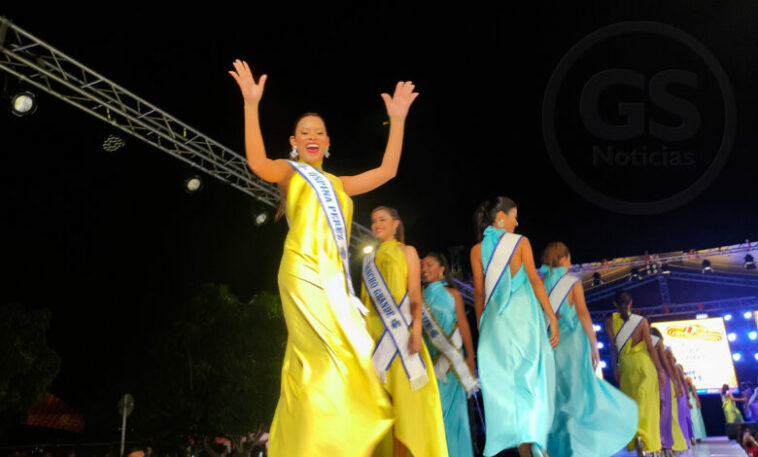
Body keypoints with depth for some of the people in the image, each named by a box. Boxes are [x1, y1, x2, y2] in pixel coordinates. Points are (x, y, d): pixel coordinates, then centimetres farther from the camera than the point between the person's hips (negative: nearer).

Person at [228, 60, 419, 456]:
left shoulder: (337, 183, 24)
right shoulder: (288, 172, 10)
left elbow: (386, 170, 20)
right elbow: (257, 162, -13)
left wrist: (397, 119, 18)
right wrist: (251, 104, -19)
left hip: (334, 274, 6)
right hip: (304, 271, -6)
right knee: (327, 353, -16)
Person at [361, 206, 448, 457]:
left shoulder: (407, 252, 8)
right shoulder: (370, 259, 20)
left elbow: (415, 295, -2)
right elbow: (366, 298, 16)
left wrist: (416, 329, -15)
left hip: (400, 330, -4)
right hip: (373, 330, 4)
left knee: (403, 395, -7)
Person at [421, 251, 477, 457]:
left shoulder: (452, 293, 4)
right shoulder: (421, 296, 10)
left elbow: (463, 325, 1)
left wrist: (470, 357, -5)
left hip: (449, 359, -2)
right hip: (428, 359, 2)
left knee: (451, 406, 0)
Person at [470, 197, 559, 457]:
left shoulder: (477, 250, 6)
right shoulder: (521, 242, 1)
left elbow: (480, 292, 3)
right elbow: (534, 279, -7)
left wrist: (480, 327, 10)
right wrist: (552, 317, -6)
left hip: (495, 318, 3)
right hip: (524, 313, -2)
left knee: (505, 380, 5)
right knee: (531, 375, 6)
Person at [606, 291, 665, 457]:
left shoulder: (610, 321, 0)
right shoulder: (641, 321, -2)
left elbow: (613, 346, -2)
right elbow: (650, 347, -3)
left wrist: (615, 368, 5)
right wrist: (660, 371, 2)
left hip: (625, 364, 2)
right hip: (643, 362, -1)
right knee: (646, 402, -3)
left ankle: (637, 443, 5)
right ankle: (642, 435, -25)